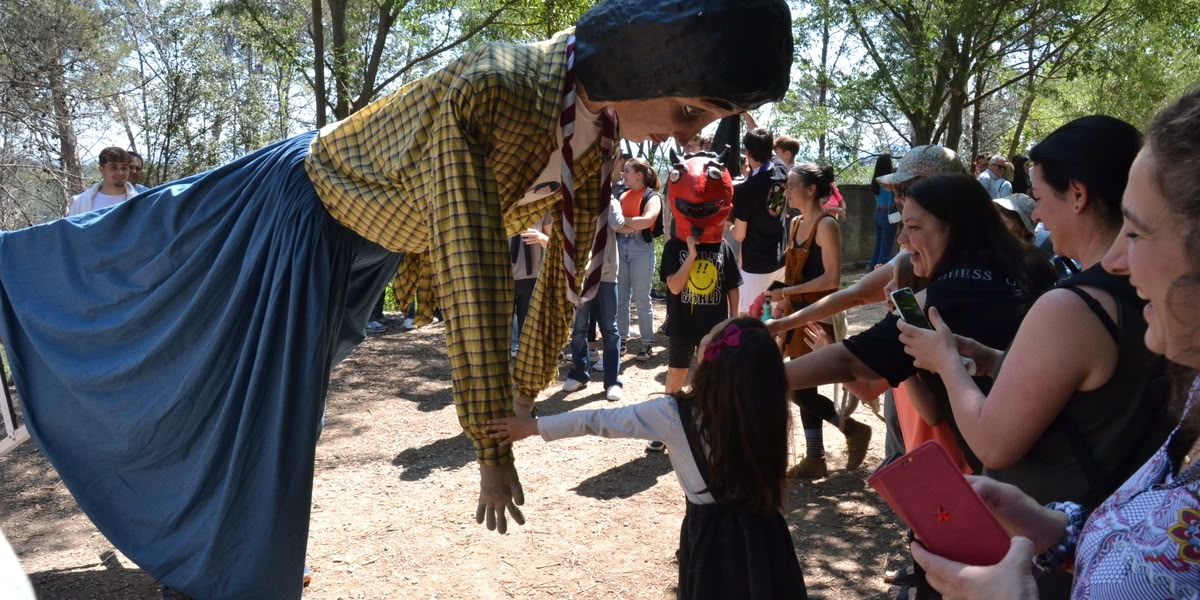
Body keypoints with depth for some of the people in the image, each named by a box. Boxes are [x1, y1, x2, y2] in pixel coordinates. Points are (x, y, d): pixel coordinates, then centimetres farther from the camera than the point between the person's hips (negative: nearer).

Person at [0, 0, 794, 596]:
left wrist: (532, 384, 7)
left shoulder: (596, 142, -18)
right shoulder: (486, 93, -44)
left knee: (281, 400, 27)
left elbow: (571, 265, -5)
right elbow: (474, 279, -42)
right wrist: (492, 445, -33)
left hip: (367, 248, 8)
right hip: (302, 210, -8)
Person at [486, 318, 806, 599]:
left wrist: (531, 426, 3)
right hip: (765, 534, 2)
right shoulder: (771, 411, -13)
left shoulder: (676, 414, -19)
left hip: (712, 537, -2)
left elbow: (598, 421, -8)